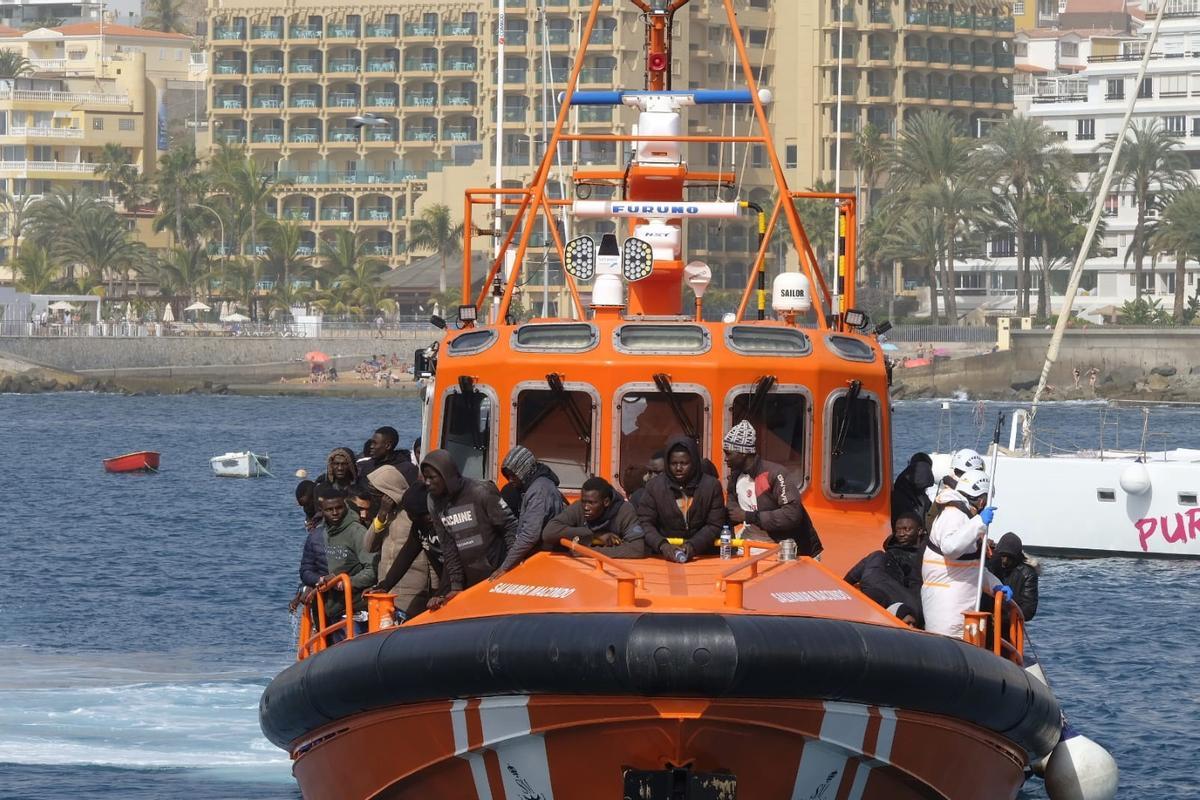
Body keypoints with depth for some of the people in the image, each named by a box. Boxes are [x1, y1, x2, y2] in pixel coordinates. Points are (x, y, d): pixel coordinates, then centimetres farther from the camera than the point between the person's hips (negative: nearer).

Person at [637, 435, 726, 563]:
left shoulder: (711, 486, 2)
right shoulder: (655, 485, 3)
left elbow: (714, 525, -1)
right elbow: (645, 523, -2)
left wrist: (693, 546, -18)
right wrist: (662, 545, -20)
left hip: (700, 556, -1)